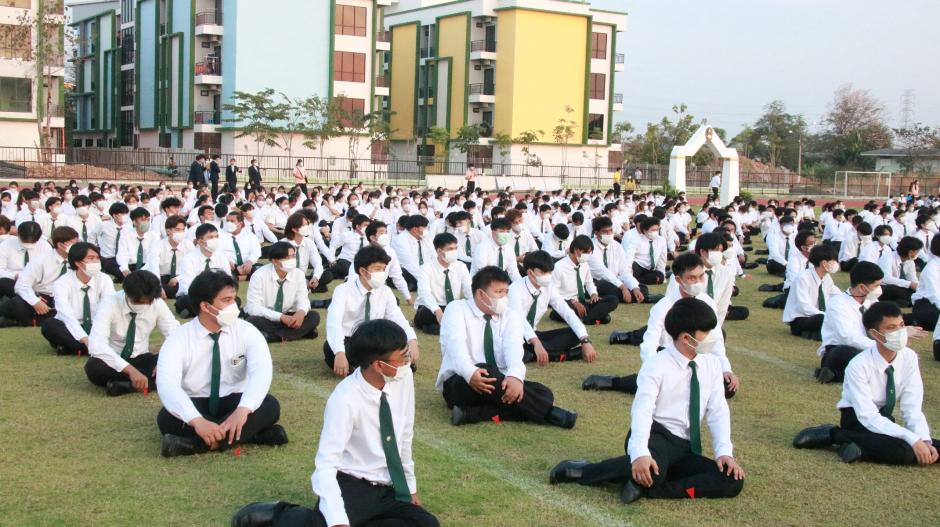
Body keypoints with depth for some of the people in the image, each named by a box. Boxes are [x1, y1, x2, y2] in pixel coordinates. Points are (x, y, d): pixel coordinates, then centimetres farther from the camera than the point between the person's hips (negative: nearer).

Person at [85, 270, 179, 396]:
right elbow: (96, 346, -35)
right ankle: (152, 381, -26)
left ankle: (125, 385, -28)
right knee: (94, 367, -38)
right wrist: (130, 370, -45)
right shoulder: (109, 304, -23)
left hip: (140, 360, 3)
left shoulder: (157, 304, -12)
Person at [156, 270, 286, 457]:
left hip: (234, 404, 1)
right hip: (196, 406, -1)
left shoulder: (246, 331, -8)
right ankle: (252, 433, -30)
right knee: (167, 418, -33)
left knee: (270, 406, -27)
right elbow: (167, 383, -29)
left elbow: (262, 371, -24)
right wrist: (197, 420, -47)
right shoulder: (179, 339, -13)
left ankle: (196, 443, -33)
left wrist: (242, 410, -44)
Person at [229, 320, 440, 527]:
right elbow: (326, 464, -27)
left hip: (389, 489, 5)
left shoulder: (404, 377, -6)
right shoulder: (345, 400, -22)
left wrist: (410, 487, 16)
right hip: (351, 486, -5)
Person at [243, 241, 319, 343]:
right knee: (252, 322, -37)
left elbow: (302, 299, -1)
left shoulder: (299, 274, -7)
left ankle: (272, 337, -23)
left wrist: (301, 312, -27)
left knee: (314, 316, -19)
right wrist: (281, 317, -34)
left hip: (286, 317, 4)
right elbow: (253, 308, -24)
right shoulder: (259, 276, -20)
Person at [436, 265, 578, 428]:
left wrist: (515, 375, -36)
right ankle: (549, 413, -28)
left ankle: (472, 413, -29)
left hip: (500, 383, 5)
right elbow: (456, 345, -21)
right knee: (485, 371, -37)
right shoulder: (456, 310, -3)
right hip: (460, 382, -5)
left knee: (543, 394, -18)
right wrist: (471, 372, -43)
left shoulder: (510, 316, 8)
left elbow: (513, 347, -12)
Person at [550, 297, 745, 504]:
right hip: (655, 435, -6)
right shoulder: (656, 366, -9)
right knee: (652, 471, -40)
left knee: (733, 480, -19)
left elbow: (718, 411, 2)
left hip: (685, 448, 6)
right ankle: (582, 471, -16)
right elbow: (642, 411, -22)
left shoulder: (712, 364, 6)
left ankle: (646, 485, -21)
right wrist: (640, 454, -38)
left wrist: (724, 452, -14)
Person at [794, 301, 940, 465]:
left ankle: (860, 448, -15)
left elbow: (912, 408, -9)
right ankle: (834, 434, -15)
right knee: (903, 451, -32)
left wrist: (924, 440, -26)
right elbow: (868, 417, -28)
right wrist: (913, 439, -34)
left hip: (885, 420, 6)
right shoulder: (859, 366, -23)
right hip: (858, 420, -6)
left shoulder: (909, 357, -8)